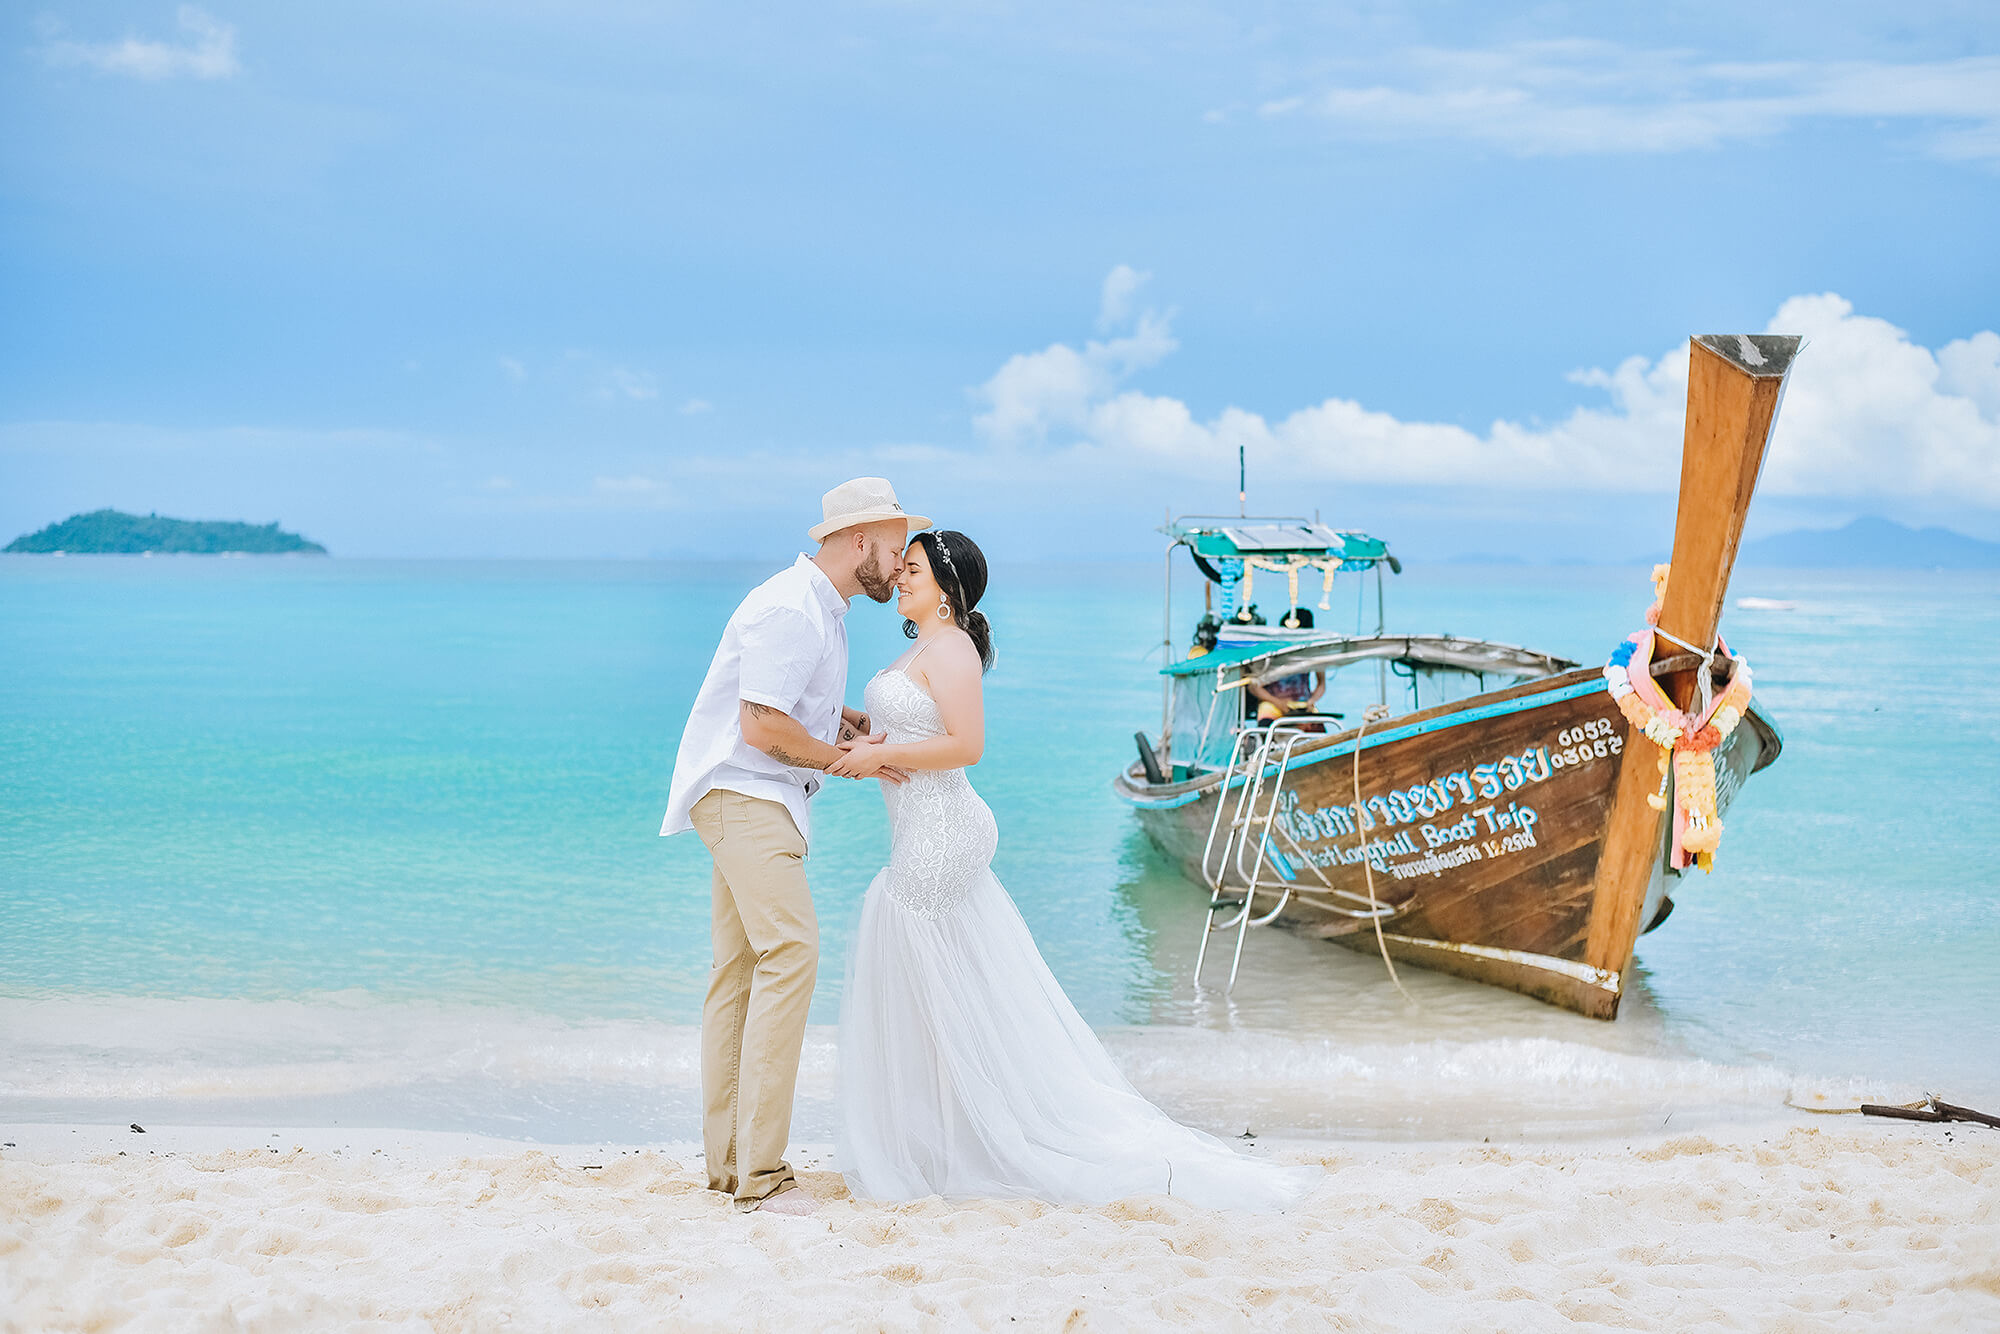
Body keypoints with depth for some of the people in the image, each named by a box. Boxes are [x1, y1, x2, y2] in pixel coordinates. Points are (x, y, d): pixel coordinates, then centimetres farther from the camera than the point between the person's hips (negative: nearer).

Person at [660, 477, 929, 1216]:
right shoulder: (790, 609, -18)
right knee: (790, 951, -19)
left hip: (760, 801, 11)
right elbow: (763, 725, -22)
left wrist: (851, 720, 11)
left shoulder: (821, 607, 16)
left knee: (739, 968, 10)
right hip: (743, 795, -11)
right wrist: (846, 759, -9)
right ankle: (759, 1173, -19)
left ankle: (729, 1162, 14)